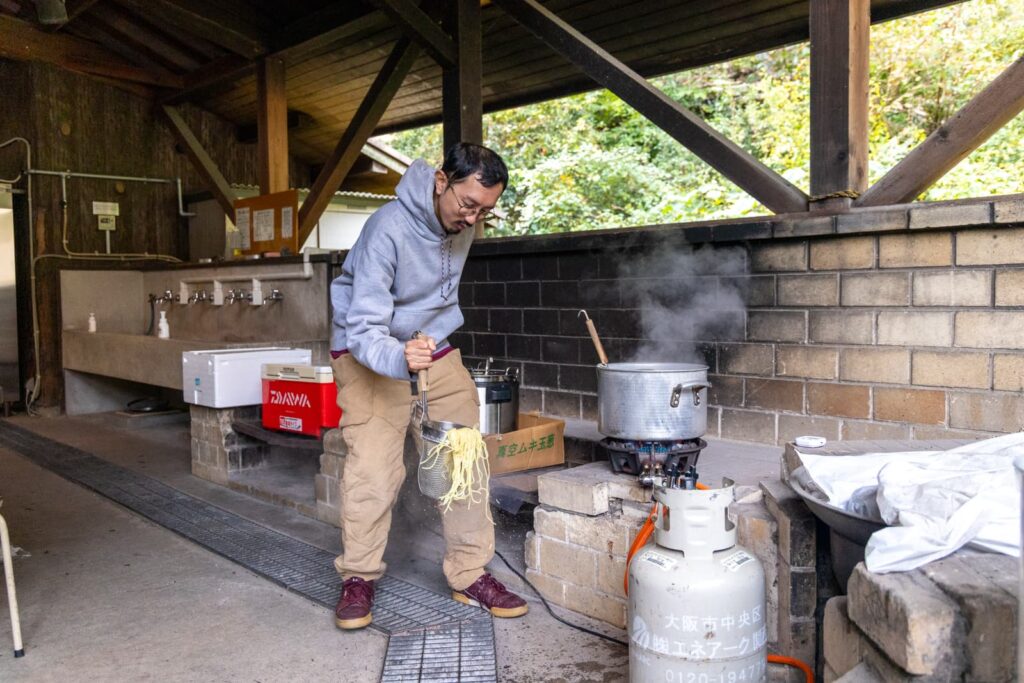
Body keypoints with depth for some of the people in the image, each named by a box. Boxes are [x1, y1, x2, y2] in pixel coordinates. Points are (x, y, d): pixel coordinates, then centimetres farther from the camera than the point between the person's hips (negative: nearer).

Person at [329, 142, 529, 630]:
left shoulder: (462, 222, -6)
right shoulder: (389, 229, -28)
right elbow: (364, 328, -32)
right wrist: (399, 359, -52)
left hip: (435, 351, 6)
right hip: (372, 354, -6)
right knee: (373, 468, -14)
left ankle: (471, 576, 12)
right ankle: (358, 579, 6)